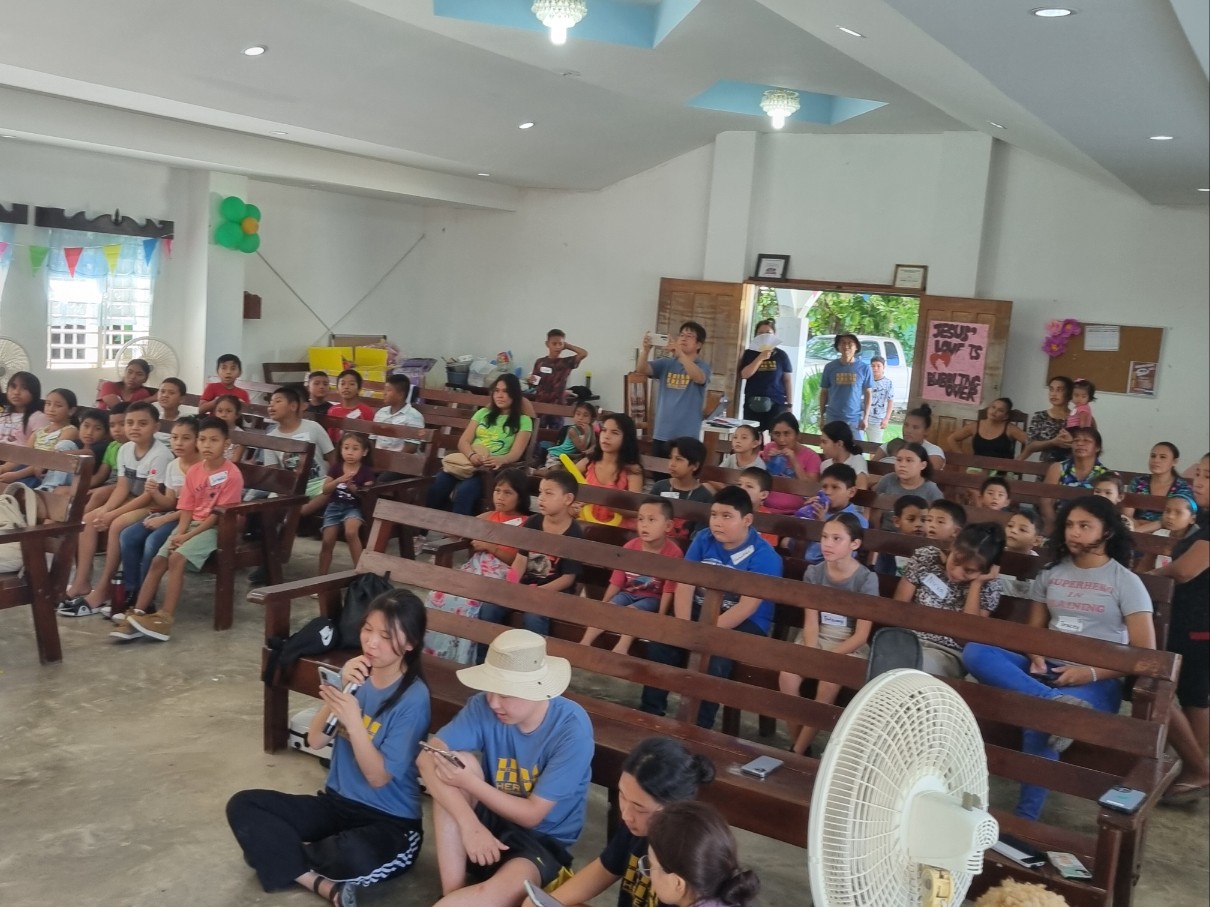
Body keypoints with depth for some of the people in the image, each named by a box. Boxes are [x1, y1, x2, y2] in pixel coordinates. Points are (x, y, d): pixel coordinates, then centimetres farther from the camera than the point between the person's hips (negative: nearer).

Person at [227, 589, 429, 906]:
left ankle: (277, 851, -6)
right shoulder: (358, 674, 0)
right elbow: (315, 740, -6)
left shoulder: (413, 698, -18)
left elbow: (379, 777, -19)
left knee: (355, 855, -39)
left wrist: (354, 722, -31)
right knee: (242, 805, -8)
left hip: (389, 822, -6)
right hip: (336, 803, 7)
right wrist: (340, 688, -19)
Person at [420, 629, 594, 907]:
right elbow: (429, 756, -23)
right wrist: (469, 824, -33)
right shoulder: (484, 705, -13)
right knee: (456, 762, -25)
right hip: (490, 818, 5)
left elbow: (532, 814, -18)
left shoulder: (571, 728, -22)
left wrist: (470, 782, -25)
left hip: (544, 839, -4)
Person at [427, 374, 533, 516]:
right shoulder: (483, 413, 21)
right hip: (467, 462, 4)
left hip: (493, 469, -3)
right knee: (437, 487, -27)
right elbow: (463, 441, 10)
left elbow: (516, 453, -3)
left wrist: (500, 460, -28)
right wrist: (472, 455, -14)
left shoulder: (523, 421, 9)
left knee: (464, 492, -34)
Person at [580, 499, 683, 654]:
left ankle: (622, 647, -34)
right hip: (628, 593, 4)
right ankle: (584, 643, -20)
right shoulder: (630, 547, -4)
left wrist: (660, 616, -23)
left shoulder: (673, 553, -17)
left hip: (652, 597, -4)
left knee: (630, 611, -29)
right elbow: (617, 581, 1)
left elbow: (668, 590, -17)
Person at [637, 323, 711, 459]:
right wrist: (645, 350, -26)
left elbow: (699, 378, -24)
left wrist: (680, 354, -36)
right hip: (661, 434, 3)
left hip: (686, 436, -3)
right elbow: (642, 370, -5)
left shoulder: (702, 366, -1)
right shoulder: (666, 363, 8)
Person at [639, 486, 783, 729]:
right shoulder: (703, 539, -1)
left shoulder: (764, 555, -16)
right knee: (660, 641, -17)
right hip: (702, 609, 5)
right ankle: (650, 711, -2)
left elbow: (746, 607, -23)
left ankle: (699, 726, -16)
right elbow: (684, 584, -6)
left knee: (716, 659, -32)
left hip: (746, 622, -5)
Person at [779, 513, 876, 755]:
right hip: (817, 639, 3)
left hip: (850, 646, -3)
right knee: (787, 676, -24)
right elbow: (811, 622, -4)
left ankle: (798, 752, -16)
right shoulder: (814, 573, -2)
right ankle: (795, 744, -6)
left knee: (829, 684, -31)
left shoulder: (866, 580, -12)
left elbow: (861, 635, -13)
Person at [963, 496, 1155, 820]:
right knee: (975, 652, -24)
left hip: (1096, 681, -5)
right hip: (1047, 670, 5)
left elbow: (1145, 652, -4)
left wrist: (1091, 672, -16)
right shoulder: (1051, 573, 14)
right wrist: (1036, 657, -5)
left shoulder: (1126, 582, 1)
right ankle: (1057, 702, -39)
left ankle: (1024, 818, -22)